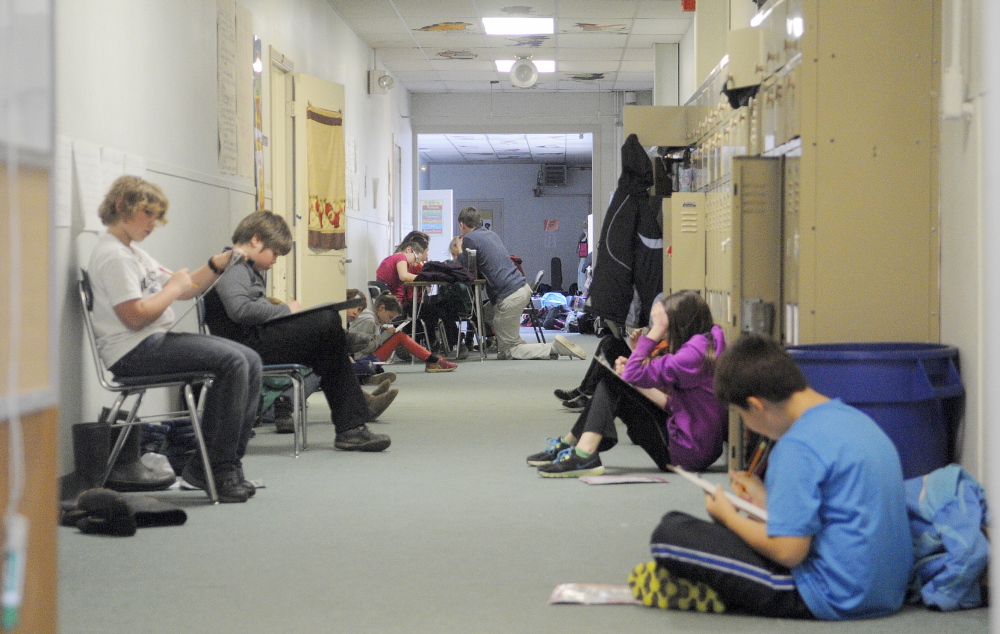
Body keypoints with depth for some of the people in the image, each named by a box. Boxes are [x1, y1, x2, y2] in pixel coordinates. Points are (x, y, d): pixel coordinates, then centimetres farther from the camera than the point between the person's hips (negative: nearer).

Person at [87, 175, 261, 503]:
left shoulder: (133, 252, 22)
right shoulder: (113, 255, -11)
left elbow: (186, 289, 22)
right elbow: (135, 316, -21)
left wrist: (216, 266, 6)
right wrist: (174, 287, -8)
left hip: (159, 340, 10)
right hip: (133, 352, -10)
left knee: (250, 360, -2)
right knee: (232, 362, -23)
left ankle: (227, 464, -4)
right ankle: (216, 467, -17)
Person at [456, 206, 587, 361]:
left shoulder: (469, 239, -5)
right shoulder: (490, 234, 20)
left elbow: (469, 272, 0)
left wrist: (459, 255, 16)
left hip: (509, 296, -9)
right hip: (523, 288, 9)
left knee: (509, 351, -2)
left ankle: (554, 348, -20)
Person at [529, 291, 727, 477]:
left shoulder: (694, 352, -19)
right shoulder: (707, 344, 11)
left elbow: (634, 374, -19)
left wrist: (655, 332, -13)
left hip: (688, 454, -10)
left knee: (611, 384, -7)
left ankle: (583, 454, -17)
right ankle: (568, 444, 21)